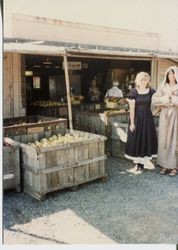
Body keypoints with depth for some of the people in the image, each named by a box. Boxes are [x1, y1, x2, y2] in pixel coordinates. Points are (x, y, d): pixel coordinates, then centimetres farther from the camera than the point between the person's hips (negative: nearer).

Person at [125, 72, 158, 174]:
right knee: (136, 140, 5)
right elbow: (132, 109, -10)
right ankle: (137, 165, 20)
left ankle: (141, 166, 16)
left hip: (148, 118, 2)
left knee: (146, 140, 5)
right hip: (137, 118, -2)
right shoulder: (133, 92, -7)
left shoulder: (151, 91, 0)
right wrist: (132, 123, -12)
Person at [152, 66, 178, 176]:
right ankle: (165, 165, 10)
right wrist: (164, 99, -10)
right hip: (164, 115, 3)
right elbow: (154, 100, 2)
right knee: (163, 139, 2)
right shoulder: (163, 87, 11)